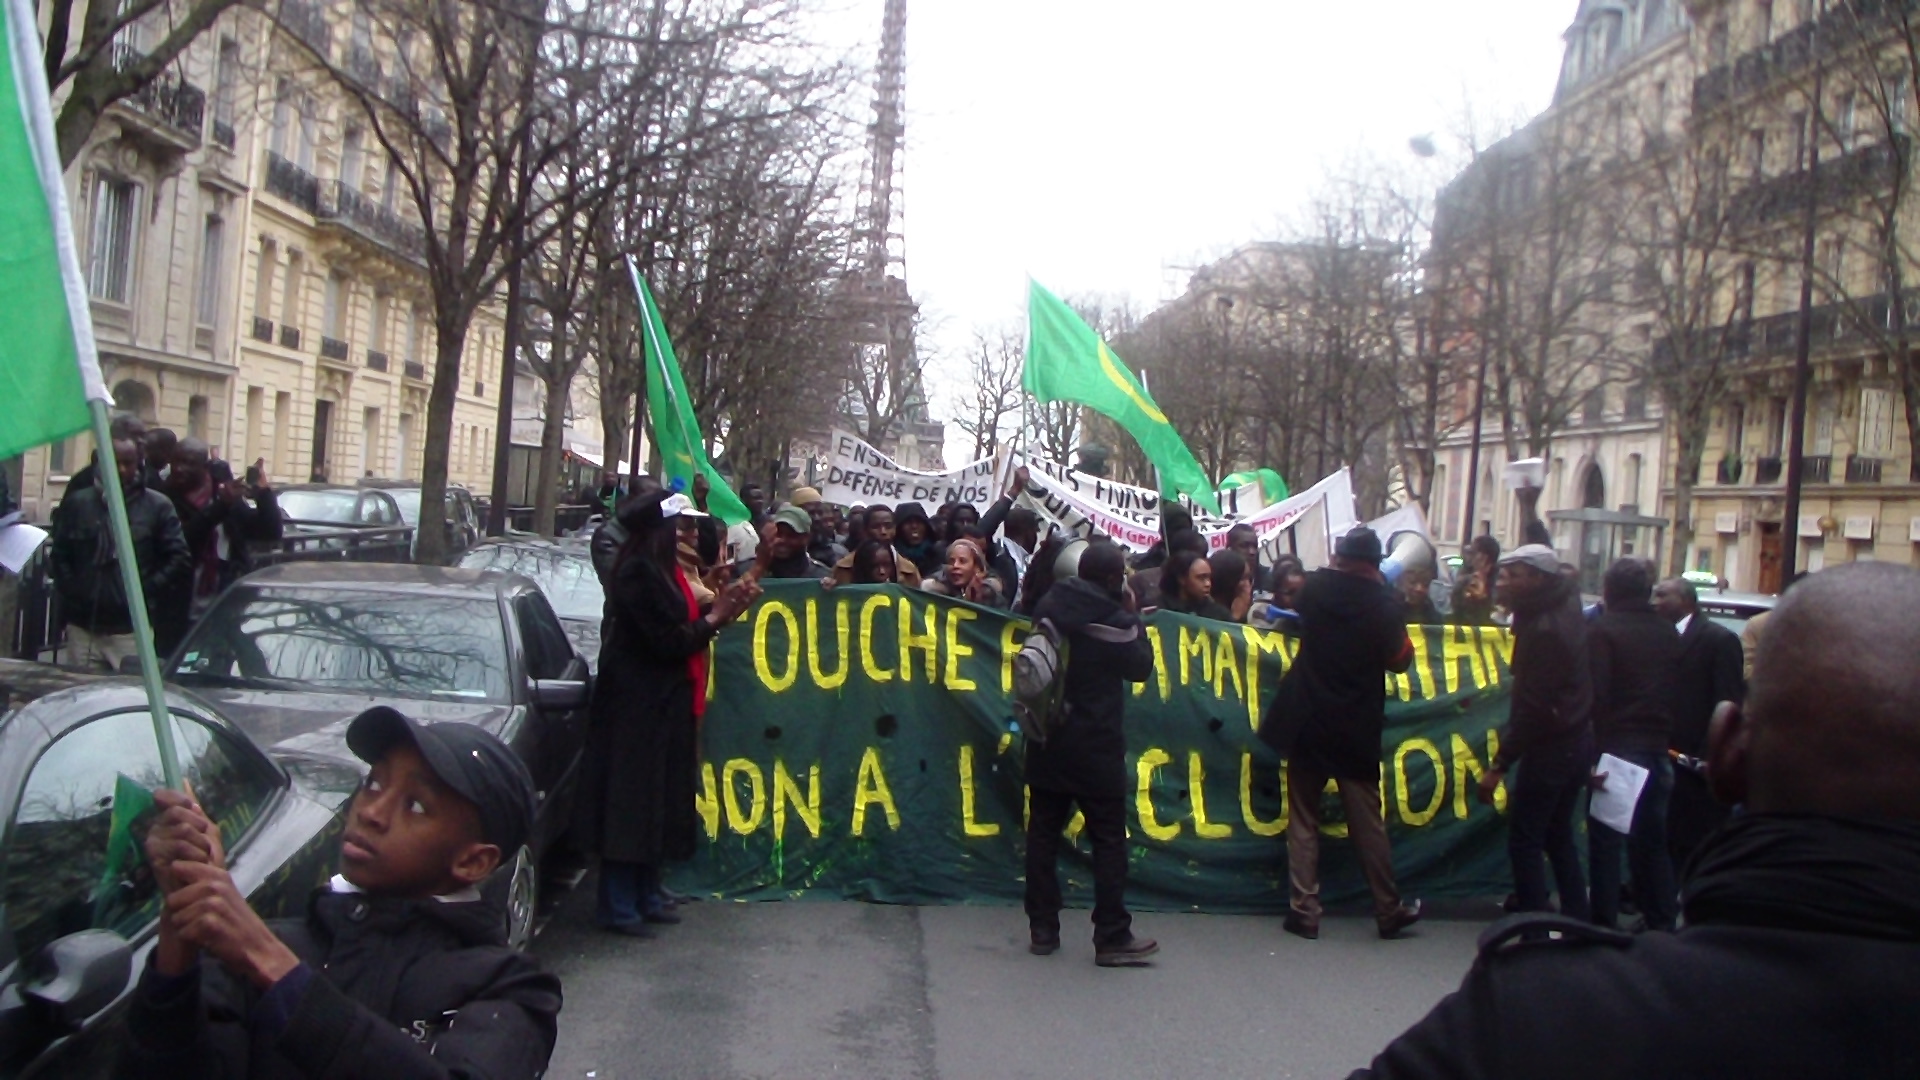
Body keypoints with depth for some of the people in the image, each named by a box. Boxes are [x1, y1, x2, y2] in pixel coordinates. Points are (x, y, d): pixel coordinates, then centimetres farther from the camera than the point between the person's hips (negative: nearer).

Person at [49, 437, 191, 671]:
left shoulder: (157, 506, 3)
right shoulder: (77, 503, 10)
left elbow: (180, 559, 1)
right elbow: (59, 555, 12)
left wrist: (146, 592, -6)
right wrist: (72, 592, -1)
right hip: (82, 626, 3)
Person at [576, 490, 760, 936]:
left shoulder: (660, 570, 13)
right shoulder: (639, 573, -18)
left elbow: (680, 626, 12)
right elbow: (669, 641, -21)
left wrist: (725, 607, 3)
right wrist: (717, 616, -11)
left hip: (661, 705, 10)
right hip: (637, 705, -10)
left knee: (656, 802, 15)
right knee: (631, 801, -3)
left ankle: (645, 897, 24)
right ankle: (619, 907, 5)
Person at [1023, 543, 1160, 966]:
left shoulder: (1049, 606, 2)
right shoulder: (1114, 618, -14)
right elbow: (1142, 667, -2)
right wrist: (1133, 619, 4)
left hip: (1047, 743, 5)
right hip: (1096, 748, -5)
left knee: (1043, 833, 10)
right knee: (1109, 840, 3)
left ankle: (1042, 930, 14)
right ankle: (1112, 938, 5)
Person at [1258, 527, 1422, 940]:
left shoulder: (1314, 588, -3)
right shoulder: (1384, 604, -9)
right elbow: (1399, 659, 1)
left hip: (1307, 723, 1)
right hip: (1357, 731, -1)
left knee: (1303, 820, 7)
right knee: (1368, 822, 8)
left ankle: (1303, 911, 5)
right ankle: (1389, 910, 17)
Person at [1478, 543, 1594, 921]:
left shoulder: (1542, 629, -21)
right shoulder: (1567, 611, 5)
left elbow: (1531, 707, -23)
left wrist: (1499, 765, -21)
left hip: (1549, 747, -9)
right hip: (1578, 743, 10)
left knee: (1524, 841, -3)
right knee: (1558, 837, 18)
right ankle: (1577, 922, 23)